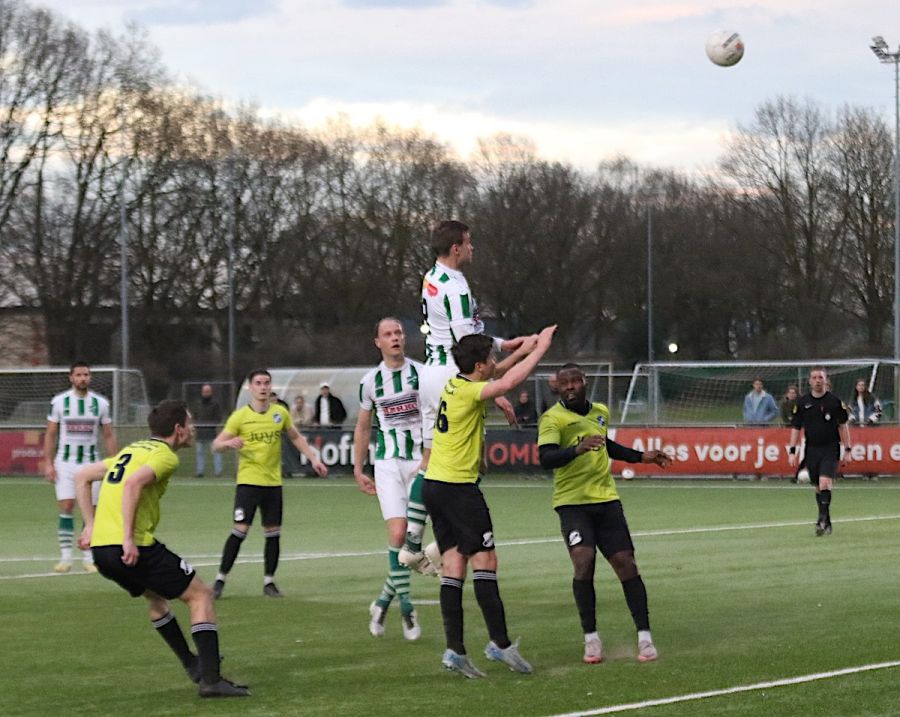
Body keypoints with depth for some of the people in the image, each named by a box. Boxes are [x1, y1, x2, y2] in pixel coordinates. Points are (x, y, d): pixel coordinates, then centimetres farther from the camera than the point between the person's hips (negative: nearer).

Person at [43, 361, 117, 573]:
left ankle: (88, 557, 8)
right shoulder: (59, 401, -1)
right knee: (66, 508, -9)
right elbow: (50, 434, 3)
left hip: (91, 462, 1)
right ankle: (65, 557, -5)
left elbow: (109, 436, 7)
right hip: (65, 462, -1)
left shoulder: (101, 403, 2)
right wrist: (48, 463, -4)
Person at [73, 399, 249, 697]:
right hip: (134, 549, -9)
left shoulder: (132, 450, 22)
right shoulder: (165, 455, -5)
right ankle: (210, 679, -5)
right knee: (201, 595, 3)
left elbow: (82, 477, 25)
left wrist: (90, 525, 23)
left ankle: (191, 663, 40)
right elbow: (132, 484, -24)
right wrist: (129, 539, -24)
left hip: (101, 549, 9)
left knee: (155, 595, 33)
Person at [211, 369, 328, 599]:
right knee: (240, 530, -11)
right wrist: (229, 442, -25)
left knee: (273, 533, 4)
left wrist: (314, 458, 13)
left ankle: (269, 582, 16)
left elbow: (296, 437, 21)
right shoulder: (240, 416, -4)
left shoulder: (280, 413, 6)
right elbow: (216, 444, -4)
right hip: (248, 481, -4)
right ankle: (220, 579, -3)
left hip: (273, 483, 4)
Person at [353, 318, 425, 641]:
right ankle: (406, 608, -4)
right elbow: (363, 427, 16)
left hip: (420, 461, 0)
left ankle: (384, 599, 15)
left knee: (413, 537, -5)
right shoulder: (370, 381, 6)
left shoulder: (422, 373, 0)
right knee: (398, 533, -14)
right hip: (388, 464, 0)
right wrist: (358, 470, 17)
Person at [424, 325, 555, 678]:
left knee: (454, 565, 4)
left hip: (435, 485, 9)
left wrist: (521, 352, 24)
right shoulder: (469, 392, -15)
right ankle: (500, 643, -5)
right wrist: (540, 349, -15)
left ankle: (454, 649, -2)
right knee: (485, 560, -5)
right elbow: (509, 382, -27)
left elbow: (496, 376, 31)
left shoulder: (456, 385, 11)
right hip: (458, 487, -9)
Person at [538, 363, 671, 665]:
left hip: (606, 500, 5)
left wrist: (641, 457, 29)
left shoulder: (600, 412, 10)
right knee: (583, 562, -20)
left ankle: (644, 637, 6)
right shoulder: (552, 418, -9)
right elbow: (546, 458, -25)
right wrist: (577, 449, -41)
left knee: (625, 563, -2)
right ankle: (591, 638, -6)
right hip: (572, 502, -5)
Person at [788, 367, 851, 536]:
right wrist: (792, 451, 2)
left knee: (825, 483, -20)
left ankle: (822, 520, -21)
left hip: (830, 449, -3)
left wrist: (847, 450, 3)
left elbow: (843, 426, 6)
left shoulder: (835, 401, 0)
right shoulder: (802, 402, 4)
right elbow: (796, 428, 9)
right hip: (811, 450, 3)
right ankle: (827, 524, 17)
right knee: (818, 489, 7)